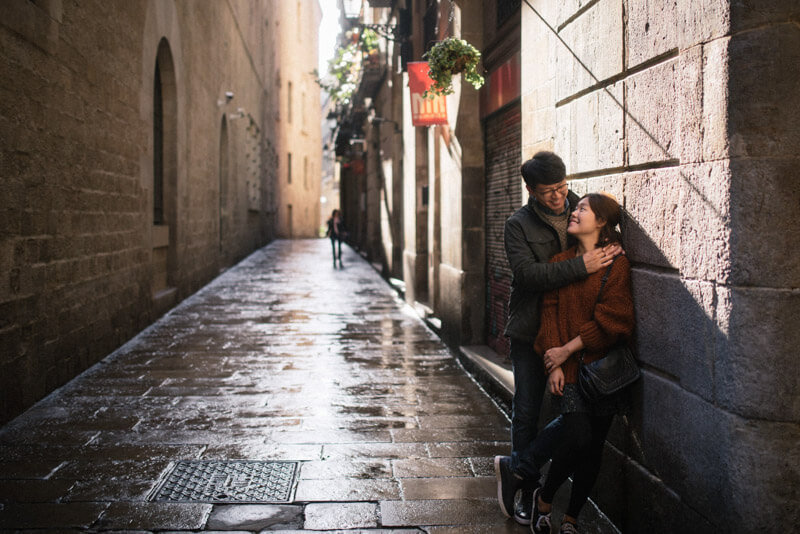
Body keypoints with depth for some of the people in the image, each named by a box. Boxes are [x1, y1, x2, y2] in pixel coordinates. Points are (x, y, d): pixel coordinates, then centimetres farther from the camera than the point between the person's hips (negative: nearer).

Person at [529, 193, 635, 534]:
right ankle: (544, 499, 10)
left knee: (593, 447, 3)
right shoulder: (560, 261, 7)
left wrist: (567, 349, -11)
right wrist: (553, 364, -6)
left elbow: (610, 318, -10)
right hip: (566, 366, 1)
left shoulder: (616, 264, -4)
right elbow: (550, 312, 4)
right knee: (578, 435, -15)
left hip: (602, 365, -1)